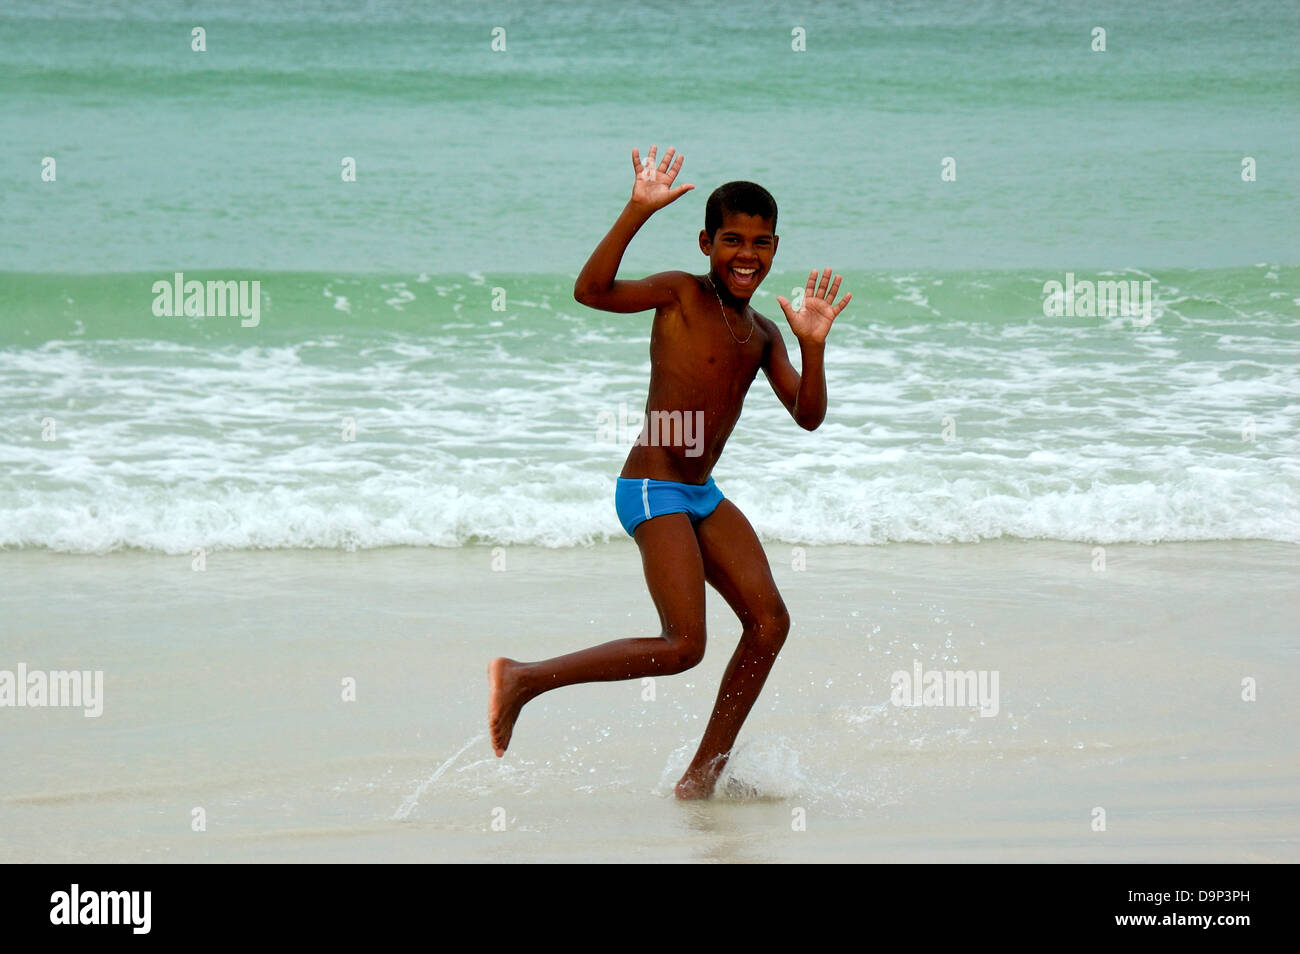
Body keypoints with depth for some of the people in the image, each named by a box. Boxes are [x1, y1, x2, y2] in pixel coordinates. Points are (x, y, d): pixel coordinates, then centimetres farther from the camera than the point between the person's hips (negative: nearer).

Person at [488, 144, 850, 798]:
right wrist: (637, 213, -35)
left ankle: (704, 775, 5)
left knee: (769, 621, -2)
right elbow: (591, 292, -26)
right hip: (653, 489, -8)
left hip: (702, 495, 8)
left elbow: (808, 416, 6)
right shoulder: (680, 294, -9)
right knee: (683, 646, -16)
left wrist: (813, 347, -10)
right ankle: (522, 680, -5)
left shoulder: (762, 333, 12)